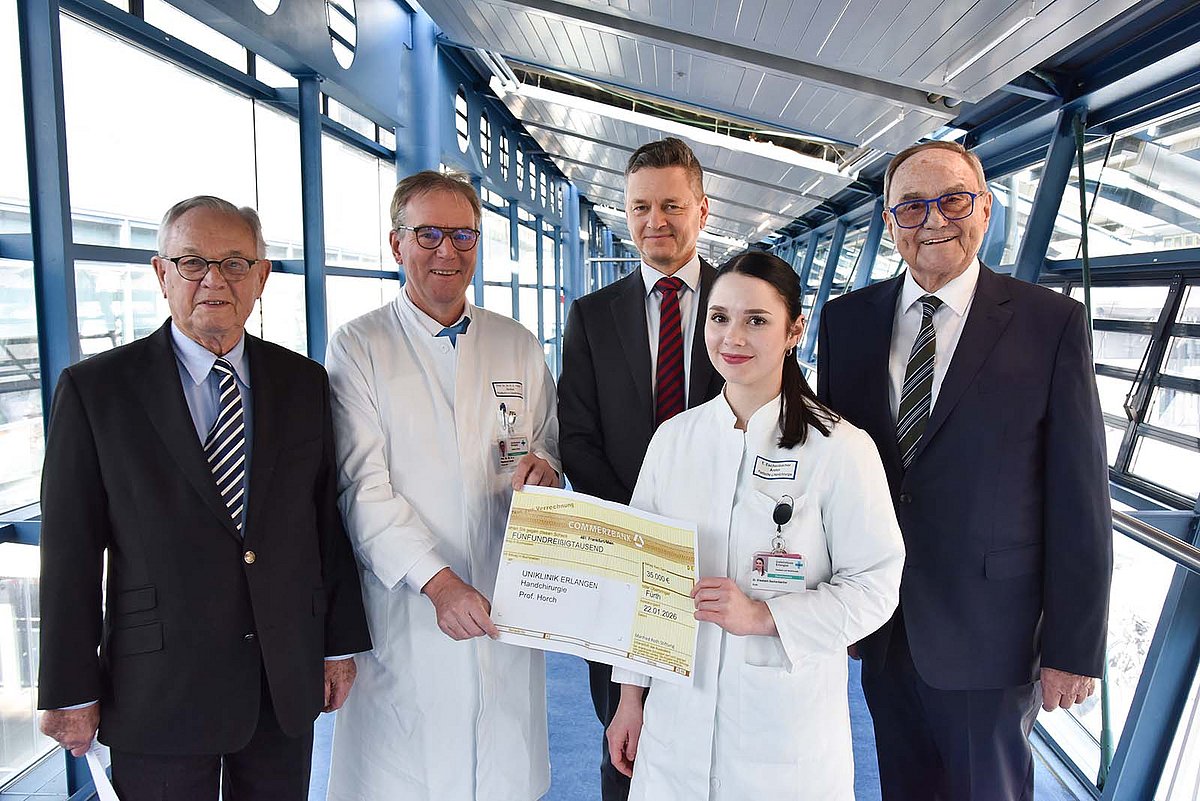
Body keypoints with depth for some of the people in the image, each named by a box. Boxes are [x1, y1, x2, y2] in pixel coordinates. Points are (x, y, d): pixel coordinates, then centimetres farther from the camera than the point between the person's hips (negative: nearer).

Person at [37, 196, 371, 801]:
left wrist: (341, 641, 5)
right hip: (158, 691, -2)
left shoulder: (303, 383, 3)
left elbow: (327, 519, 4)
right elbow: (71, 551, -5)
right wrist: (71, 693, -4)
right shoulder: (94, 389, -6)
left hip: (287, 683, 3)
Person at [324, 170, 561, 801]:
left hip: (510, 605, 3)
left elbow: (550, 448, 16)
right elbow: (363, 488, -9)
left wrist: (543, 464, -9)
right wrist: (438, 581, -19)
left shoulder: (519, 346, 10)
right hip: (404, 609, -3)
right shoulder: (358, 347, -1)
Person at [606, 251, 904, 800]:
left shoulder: (841, 450, -10)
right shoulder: (673, 438, 1)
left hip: (788, 723, -3)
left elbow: (875, 585, -8)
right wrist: (630, 698, 9)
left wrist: (763, 615, -20)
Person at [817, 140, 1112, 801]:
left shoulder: (1053, 324, -8)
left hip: (988, 638, -3)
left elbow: (1080, 499, -9)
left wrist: (1075, 648, -8)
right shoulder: (845, 320, 1)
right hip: (880, 628, 3)